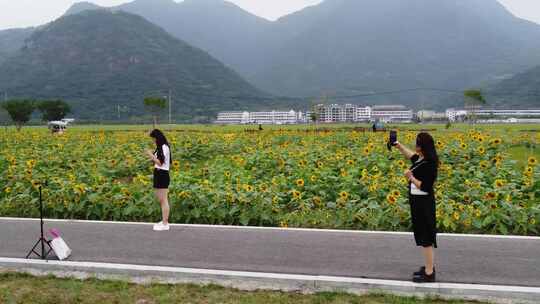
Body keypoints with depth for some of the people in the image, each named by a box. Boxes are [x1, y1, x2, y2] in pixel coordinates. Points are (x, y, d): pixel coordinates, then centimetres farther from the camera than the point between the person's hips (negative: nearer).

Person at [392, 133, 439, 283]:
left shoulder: (428, 164, -23)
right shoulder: (421, 159, 5)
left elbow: (425, 187, -24)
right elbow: (411, 156, 29)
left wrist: (411, 178, -31)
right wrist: (399, 146, 25)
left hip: (423, 203, -10)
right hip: (419, 201, 10)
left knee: (426, 237, -1)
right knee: (423, 236, 19)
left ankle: (429, 274, 8)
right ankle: (429, 267, 32)